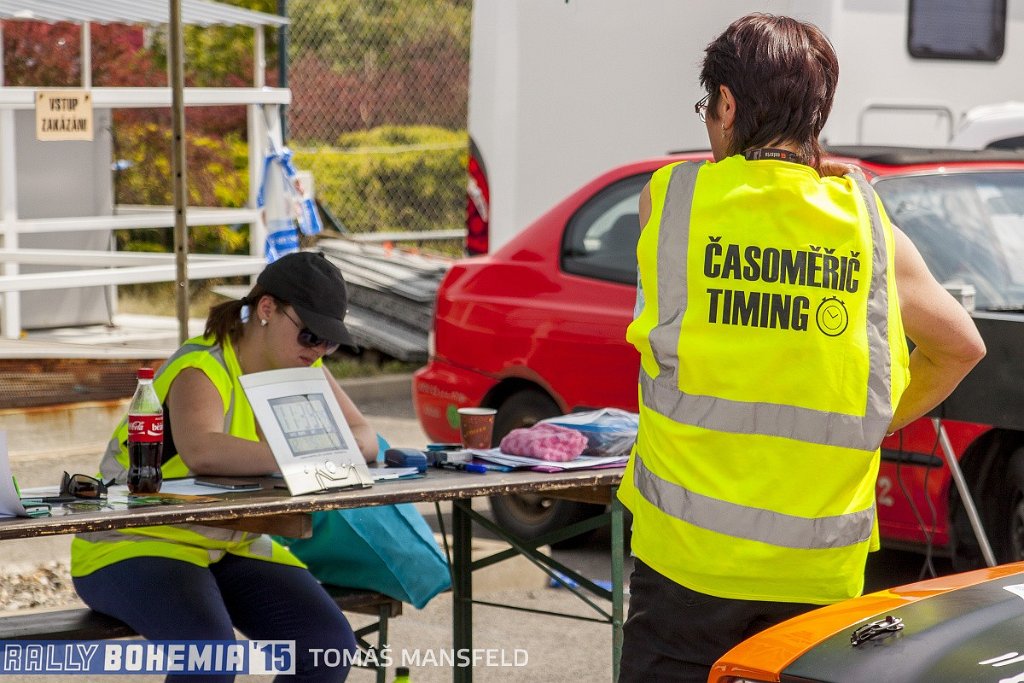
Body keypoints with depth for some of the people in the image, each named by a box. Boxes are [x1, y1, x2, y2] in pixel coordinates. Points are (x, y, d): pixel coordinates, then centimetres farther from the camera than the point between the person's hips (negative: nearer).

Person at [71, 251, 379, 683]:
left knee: (330, 646, -16)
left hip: (235, 547, 7)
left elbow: (365, 437, 0)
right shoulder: (201, 370, -22)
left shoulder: (303, 369, 3)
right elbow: (201, 452, -42)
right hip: (136, 545, -7)